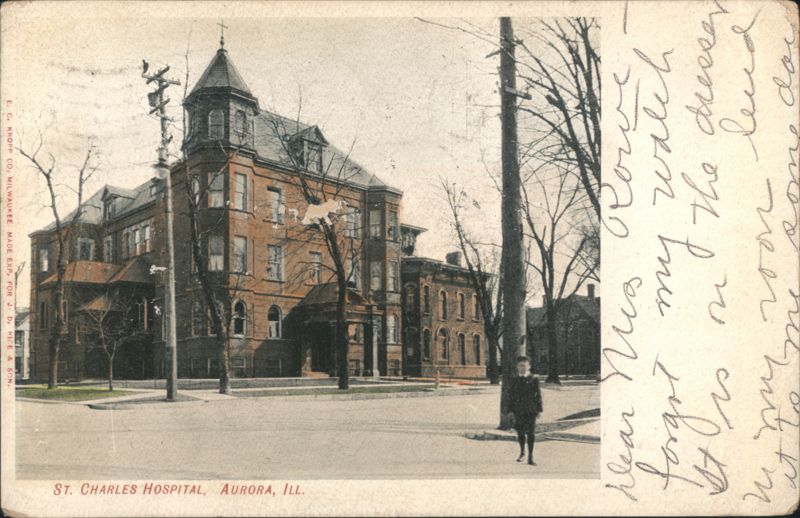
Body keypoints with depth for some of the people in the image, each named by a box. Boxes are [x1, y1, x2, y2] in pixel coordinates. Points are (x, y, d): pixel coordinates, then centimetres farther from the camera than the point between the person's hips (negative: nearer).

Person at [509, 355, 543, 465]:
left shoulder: (534, 380, 0)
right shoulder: (514, 380, 6)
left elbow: (538, 395, 0)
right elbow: (511, 396, 7)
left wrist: (539, 410, -4)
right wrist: (511, 410, 3)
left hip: (530, 411, -2)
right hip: (518, 411, 2)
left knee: (530, 433, -4)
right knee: (520, 433, 9)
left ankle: (530, 457, 2)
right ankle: (522, 452, 34)